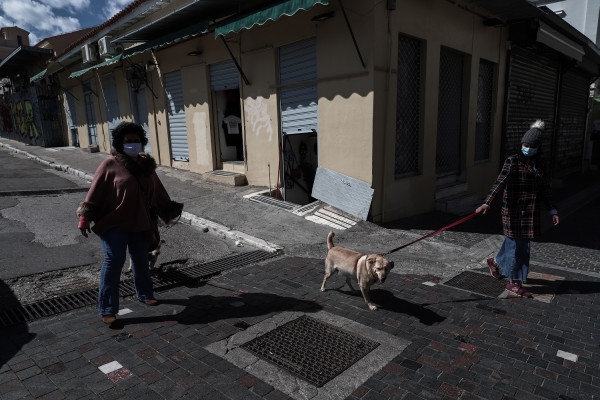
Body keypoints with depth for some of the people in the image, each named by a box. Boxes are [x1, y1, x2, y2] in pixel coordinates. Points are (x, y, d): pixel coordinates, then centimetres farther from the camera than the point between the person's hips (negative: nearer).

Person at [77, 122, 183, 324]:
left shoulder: (146, 165, 7)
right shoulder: (111, 165, -9)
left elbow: (158, 192, 17)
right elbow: (95, 191, -8)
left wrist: (170, 209, 21)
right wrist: (85, 217, -13)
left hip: (139, 224, 5)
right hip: (114, 224, -5)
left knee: (141, 261, 16)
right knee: (113, 261, -12)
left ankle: (145, 295, 37)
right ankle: (107, 309, -2)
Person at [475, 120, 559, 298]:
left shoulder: (540, 163, 10)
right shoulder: (513, 161, -8)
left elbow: (545, 189, 17)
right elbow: (500, 182, -22)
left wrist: (553, 210, 13)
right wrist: (486, 203, -33)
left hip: (531, 211, 6)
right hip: (514, 209, -6)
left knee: (518, 242, 13)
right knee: (516, 244, 1)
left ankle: (496, 262, 37)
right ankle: (514, 282, 13)